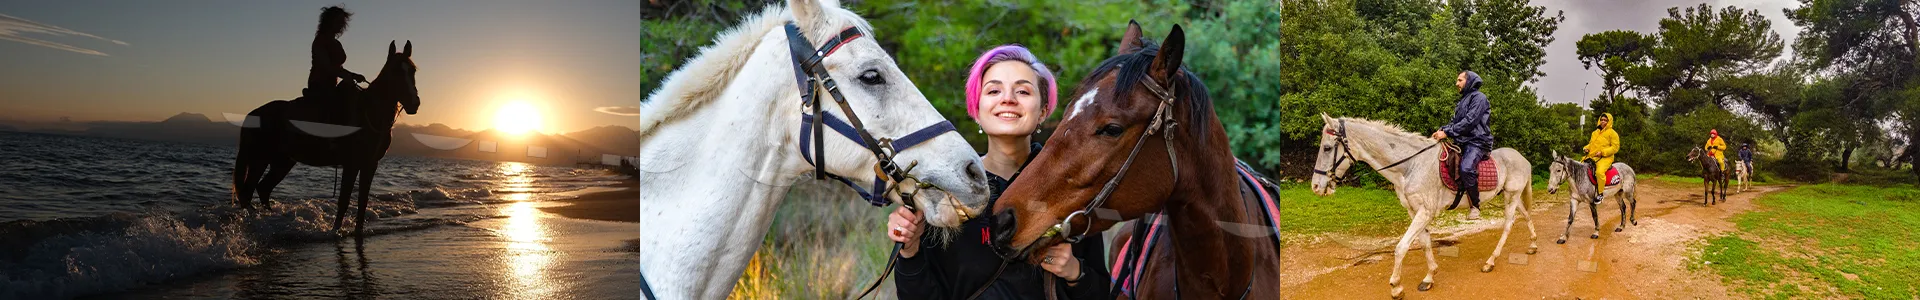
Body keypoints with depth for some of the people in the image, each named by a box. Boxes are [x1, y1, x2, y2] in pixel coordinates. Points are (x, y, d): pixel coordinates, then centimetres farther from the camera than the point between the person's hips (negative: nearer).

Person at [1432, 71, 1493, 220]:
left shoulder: (1478, 97, -5)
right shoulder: (1463, 100, 24)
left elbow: (1469, 122, -16)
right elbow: (1455, 121, 18)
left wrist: (1448, 132, -19)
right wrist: (1442, 130, -2)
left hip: (1477, 142, -10)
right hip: (1462, 142, 10)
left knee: (1466, 168, -33)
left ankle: (1475, 205, -19)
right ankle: (1455, 195, 5)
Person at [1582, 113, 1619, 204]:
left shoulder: (1612, 133, 0)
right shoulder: (1595, 132, 19)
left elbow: (1615, 147, -6)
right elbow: (1591, 143, 30)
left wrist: (1602, 152, -17)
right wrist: (1587, 148, 7)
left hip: (1605, 158, -8)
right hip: (1591, 156, 8)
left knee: (1599, 172, -33)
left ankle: (1600, 193, -22)